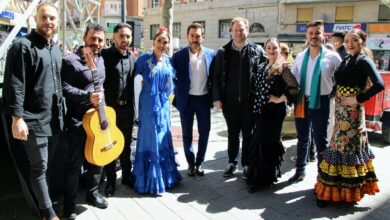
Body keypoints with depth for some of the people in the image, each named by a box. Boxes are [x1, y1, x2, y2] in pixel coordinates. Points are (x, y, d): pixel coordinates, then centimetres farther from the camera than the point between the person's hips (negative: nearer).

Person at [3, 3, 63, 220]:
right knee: (39, 167, 3)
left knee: (48, 165, 17)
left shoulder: (56, 48, 13)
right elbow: (14, 85, -16)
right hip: (34, 120, -7)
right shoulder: (22, 46, -11)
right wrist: (17, 118, -20)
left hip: (55, 118, 7)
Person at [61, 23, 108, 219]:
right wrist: (87, 96, -29)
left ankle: (92, 193, 34)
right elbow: (64, 87, -20)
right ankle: (69, 204, 18)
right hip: (78, 120, -7)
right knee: (75, 163, 2)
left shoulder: (101, 60, 12)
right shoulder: (71, 61, -13)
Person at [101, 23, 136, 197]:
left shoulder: (132, 57, 7)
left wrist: (132, 105, 8)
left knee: (126, 143, 15)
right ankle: (111, 180, 22)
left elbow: (133, 81, 10)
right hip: (109, 107, -4)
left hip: (127, 107, 4)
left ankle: (127, 175, 30)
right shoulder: (104, 55, -7)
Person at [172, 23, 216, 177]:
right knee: (187, 133, 8)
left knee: (204, 132, 7)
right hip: (187, 99, -1)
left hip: (204, 99, 1)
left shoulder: (211, 54, 0)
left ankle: (199, 163, 24)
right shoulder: (179, 55, -4)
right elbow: (174, 77, 0)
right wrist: (178, 95, -6)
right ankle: (191, 163, 24)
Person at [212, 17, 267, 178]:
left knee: (248, 134, 9)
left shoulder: (257, 50, 1)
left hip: (250, 101, -1)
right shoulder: (223, 52, 4)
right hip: (230, 101, 1)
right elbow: (216, 77, 3)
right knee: (232, 133, 12)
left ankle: (246, 165, 23)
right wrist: (216, 98, -3)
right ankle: (232, 163, 27)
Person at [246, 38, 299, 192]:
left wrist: (280, 99, -14)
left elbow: (294, 87, -17)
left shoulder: (282, 68, -8)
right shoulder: (261, 67, 13)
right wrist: (255, 104, 12)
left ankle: (260, 178, 7)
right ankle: (266, 174, 28)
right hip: (260, 110, 7)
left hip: (274, 111, -7)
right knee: (260, 140, 12)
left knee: (265, 141, -4)